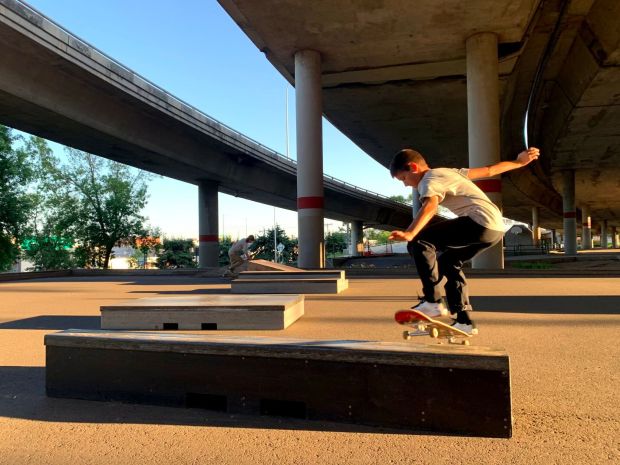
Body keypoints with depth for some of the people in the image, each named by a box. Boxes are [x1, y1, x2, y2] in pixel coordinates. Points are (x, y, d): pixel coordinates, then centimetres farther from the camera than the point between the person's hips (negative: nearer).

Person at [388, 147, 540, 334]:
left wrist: (410, 234, -41)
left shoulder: (430, 179, -4)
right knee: (447, 262, 21)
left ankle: (432, 301, -13)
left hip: (481, 222, -11)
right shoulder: (447, 172, 24)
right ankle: (464, 321, 22)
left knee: (419, 242, -15)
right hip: (496, 227, 11)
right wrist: (519, 162, 39)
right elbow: (488, 171, 29)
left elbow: (430, 206, -27)